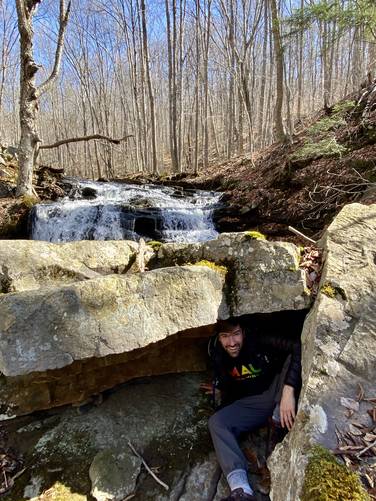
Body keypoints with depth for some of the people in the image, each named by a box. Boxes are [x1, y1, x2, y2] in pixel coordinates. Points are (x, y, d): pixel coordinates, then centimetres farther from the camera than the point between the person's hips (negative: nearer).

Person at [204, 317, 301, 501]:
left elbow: (298, 347, -38)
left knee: (295, 358, -31)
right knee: (216, 422, -22)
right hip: (252, 403, 4)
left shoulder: (259, 341, -23)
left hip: (277, 392, -3)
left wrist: (288, 390, -45)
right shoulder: (218, 355, -8)